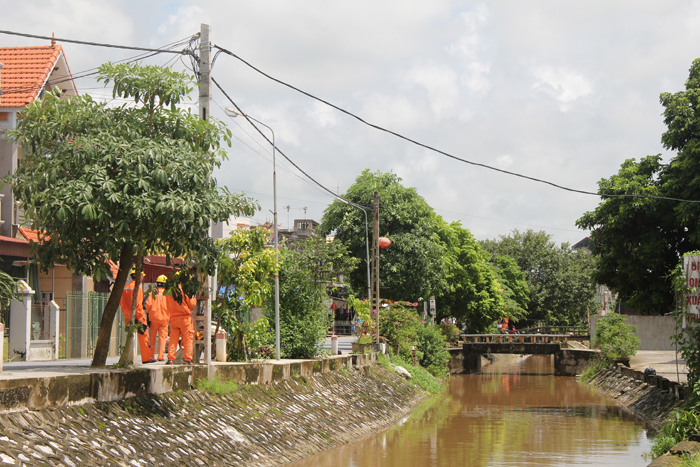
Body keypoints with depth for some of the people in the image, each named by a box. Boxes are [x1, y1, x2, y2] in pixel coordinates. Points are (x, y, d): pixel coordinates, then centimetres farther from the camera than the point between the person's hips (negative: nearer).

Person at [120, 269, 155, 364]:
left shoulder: (125, 288, 9)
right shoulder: (137, 287, -12)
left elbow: (121, 302, 12)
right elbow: (138, 304, -17)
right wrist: (139, 317, -16)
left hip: (128, 317, 6)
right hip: (137, 316, -6)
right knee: (143, 338, 1)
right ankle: (146, 358, 4)